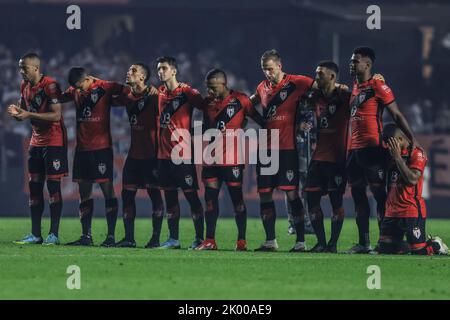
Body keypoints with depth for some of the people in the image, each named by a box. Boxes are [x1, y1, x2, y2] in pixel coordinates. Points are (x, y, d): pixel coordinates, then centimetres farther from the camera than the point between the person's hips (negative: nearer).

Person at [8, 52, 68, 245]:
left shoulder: (50, 85, -17)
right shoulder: (25, 86, 9)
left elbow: (56, 115, -21)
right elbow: (24, 111, 17)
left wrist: (29, 115, -26)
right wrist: (16, 113, -7)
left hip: (54, 141, -8)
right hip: (36, 141, 8)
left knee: (53, 185, -7)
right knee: (34, 186, 6)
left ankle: (54, 234, -5)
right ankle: (35, 234, 9)